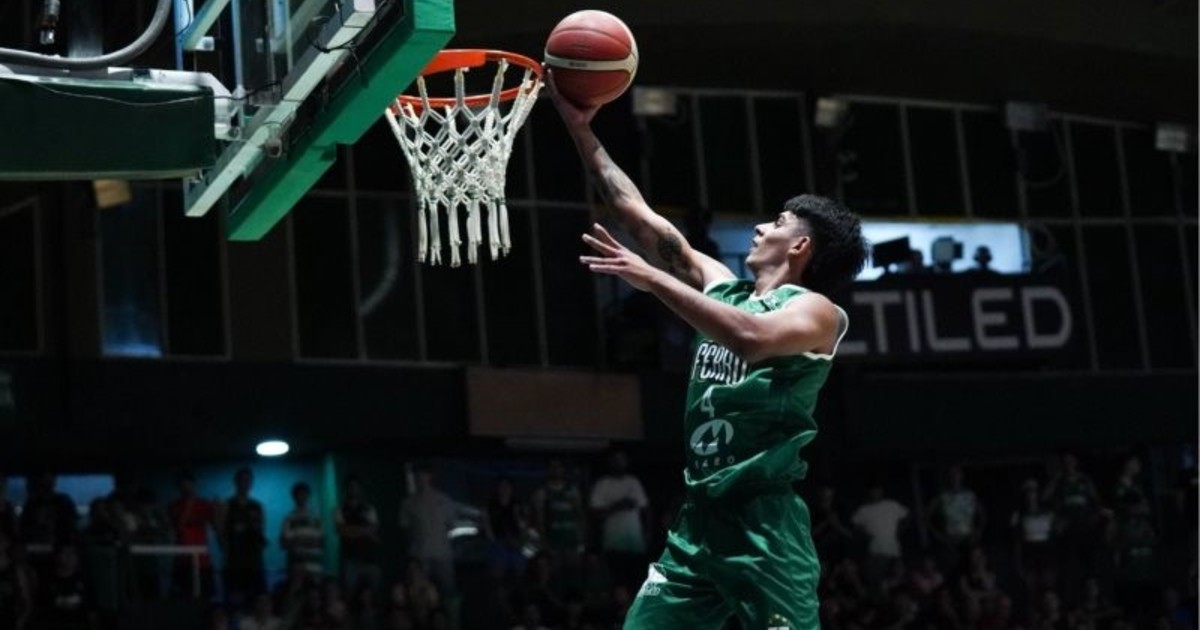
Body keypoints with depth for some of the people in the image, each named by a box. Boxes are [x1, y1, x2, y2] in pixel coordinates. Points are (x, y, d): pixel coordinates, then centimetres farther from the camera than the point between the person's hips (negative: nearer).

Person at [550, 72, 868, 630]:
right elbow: (636, 213, 17)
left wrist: (653, 280, -25)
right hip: (699, 517, 7)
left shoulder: (816, 310, -4)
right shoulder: (721, 286, 16)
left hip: (763, 522, -7)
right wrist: (581, 128, 15)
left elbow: (752, 338, -28)